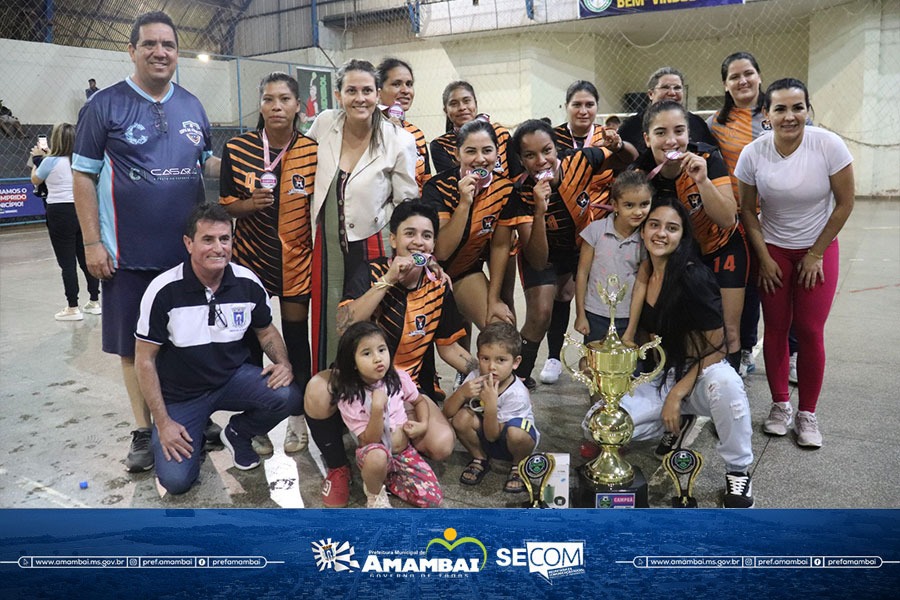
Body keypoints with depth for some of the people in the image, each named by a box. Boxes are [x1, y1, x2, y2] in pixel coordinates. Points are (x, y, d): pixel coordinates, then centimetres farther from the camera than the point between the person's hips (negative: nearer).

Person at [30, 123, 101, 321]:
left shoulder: (50, 161, -11)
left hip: (60, 213, -5)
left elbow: (35, 180, 8)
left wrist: (37, 158, 21)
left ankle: (73, 308, 4)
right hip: (82, 210, 5)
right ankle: (94, 302, 21)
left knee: (67, 262, 0)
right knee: (86, 258, 13)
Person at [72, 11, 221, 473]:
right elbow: (83, 175, -4)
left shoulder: (192, 106, 8)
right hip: (130, 253, -3)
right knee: (135, 344, 6)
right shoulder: (104, 105, -4)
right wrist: (92, 242, -9)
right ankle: (144, 431, 22)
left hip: (190, 250, 4)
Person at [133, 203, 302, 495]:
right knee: (175, 480, -17)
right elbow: (145, 360, -11)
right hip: (180, 394, -2)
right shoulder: (164, 290, -18)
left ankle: (238, 433, 7)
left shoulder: (248, 283, -10)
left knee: (287, 396, -26)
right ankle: (195, 435, 19)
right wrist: (163, 423, -12)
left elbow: (266, 331, 8)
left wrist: (283, 362, -14)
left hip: (233, 377, 2)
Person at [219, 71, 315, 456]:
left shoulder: (312, 151, -4)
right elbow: (226, 206, 2)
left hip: (296, 258, 0)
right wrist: (251, 203, -19)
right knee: (250, 340, 5)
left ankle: (297, 419, 25)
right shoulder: (237, 149, -4)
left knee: (297, 338, 6)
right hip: (250, 255, 1)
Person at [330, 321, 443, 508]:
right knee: (376, 455, -41)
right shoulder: (348, 398, -19)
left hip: (405, 452, 4)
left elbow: (419, 401, 12)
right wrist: (377, 408, -33)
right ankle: (375, 495, -8)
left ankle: (387, 479, 10)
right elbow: (369, 441, -19)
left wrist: (423, 424, -8)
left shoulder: (398, 378, -8)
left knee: (433, 499, -13)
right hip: (376, 455, -4)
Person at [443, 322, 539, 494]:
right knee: (461, 418, -26)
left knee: (515, 433, -39)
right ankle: (480, 459, 3)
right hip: (485, 438, 4)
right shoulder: (475, 378, -17)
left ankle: (519, 465, -2)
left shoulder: (517, 394, -28)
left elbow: (491, 435, -27)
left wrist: (491, 404, -43)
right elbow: (447, 413, -16)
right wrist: (461, 393, -35)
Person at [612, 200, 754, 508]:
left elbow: (715, 348, -17)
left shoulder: (693, 277, -18)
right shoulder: (643, 273, 0)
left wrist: (677, 394, -19)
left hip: (702, 375, -5)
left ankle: (738, 471, -14)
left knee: (724, 382, -41)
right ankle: (680, 422, 9)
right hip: (662, 378, 5)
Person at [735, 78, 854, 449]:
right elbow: (747, 210, -3)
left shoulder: (829, 146, -17)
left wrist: (815, 254, -7)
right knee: (776, 329, 3)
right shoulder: (753, 153, -13)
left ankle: (807, 414, 15)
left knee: (810, 332, -1)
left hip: (819, 248, -1)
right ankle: (780, 405, 20)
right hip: (773, 250, 1)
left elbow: (844, 204, -9)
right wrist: (764, 258, -6)